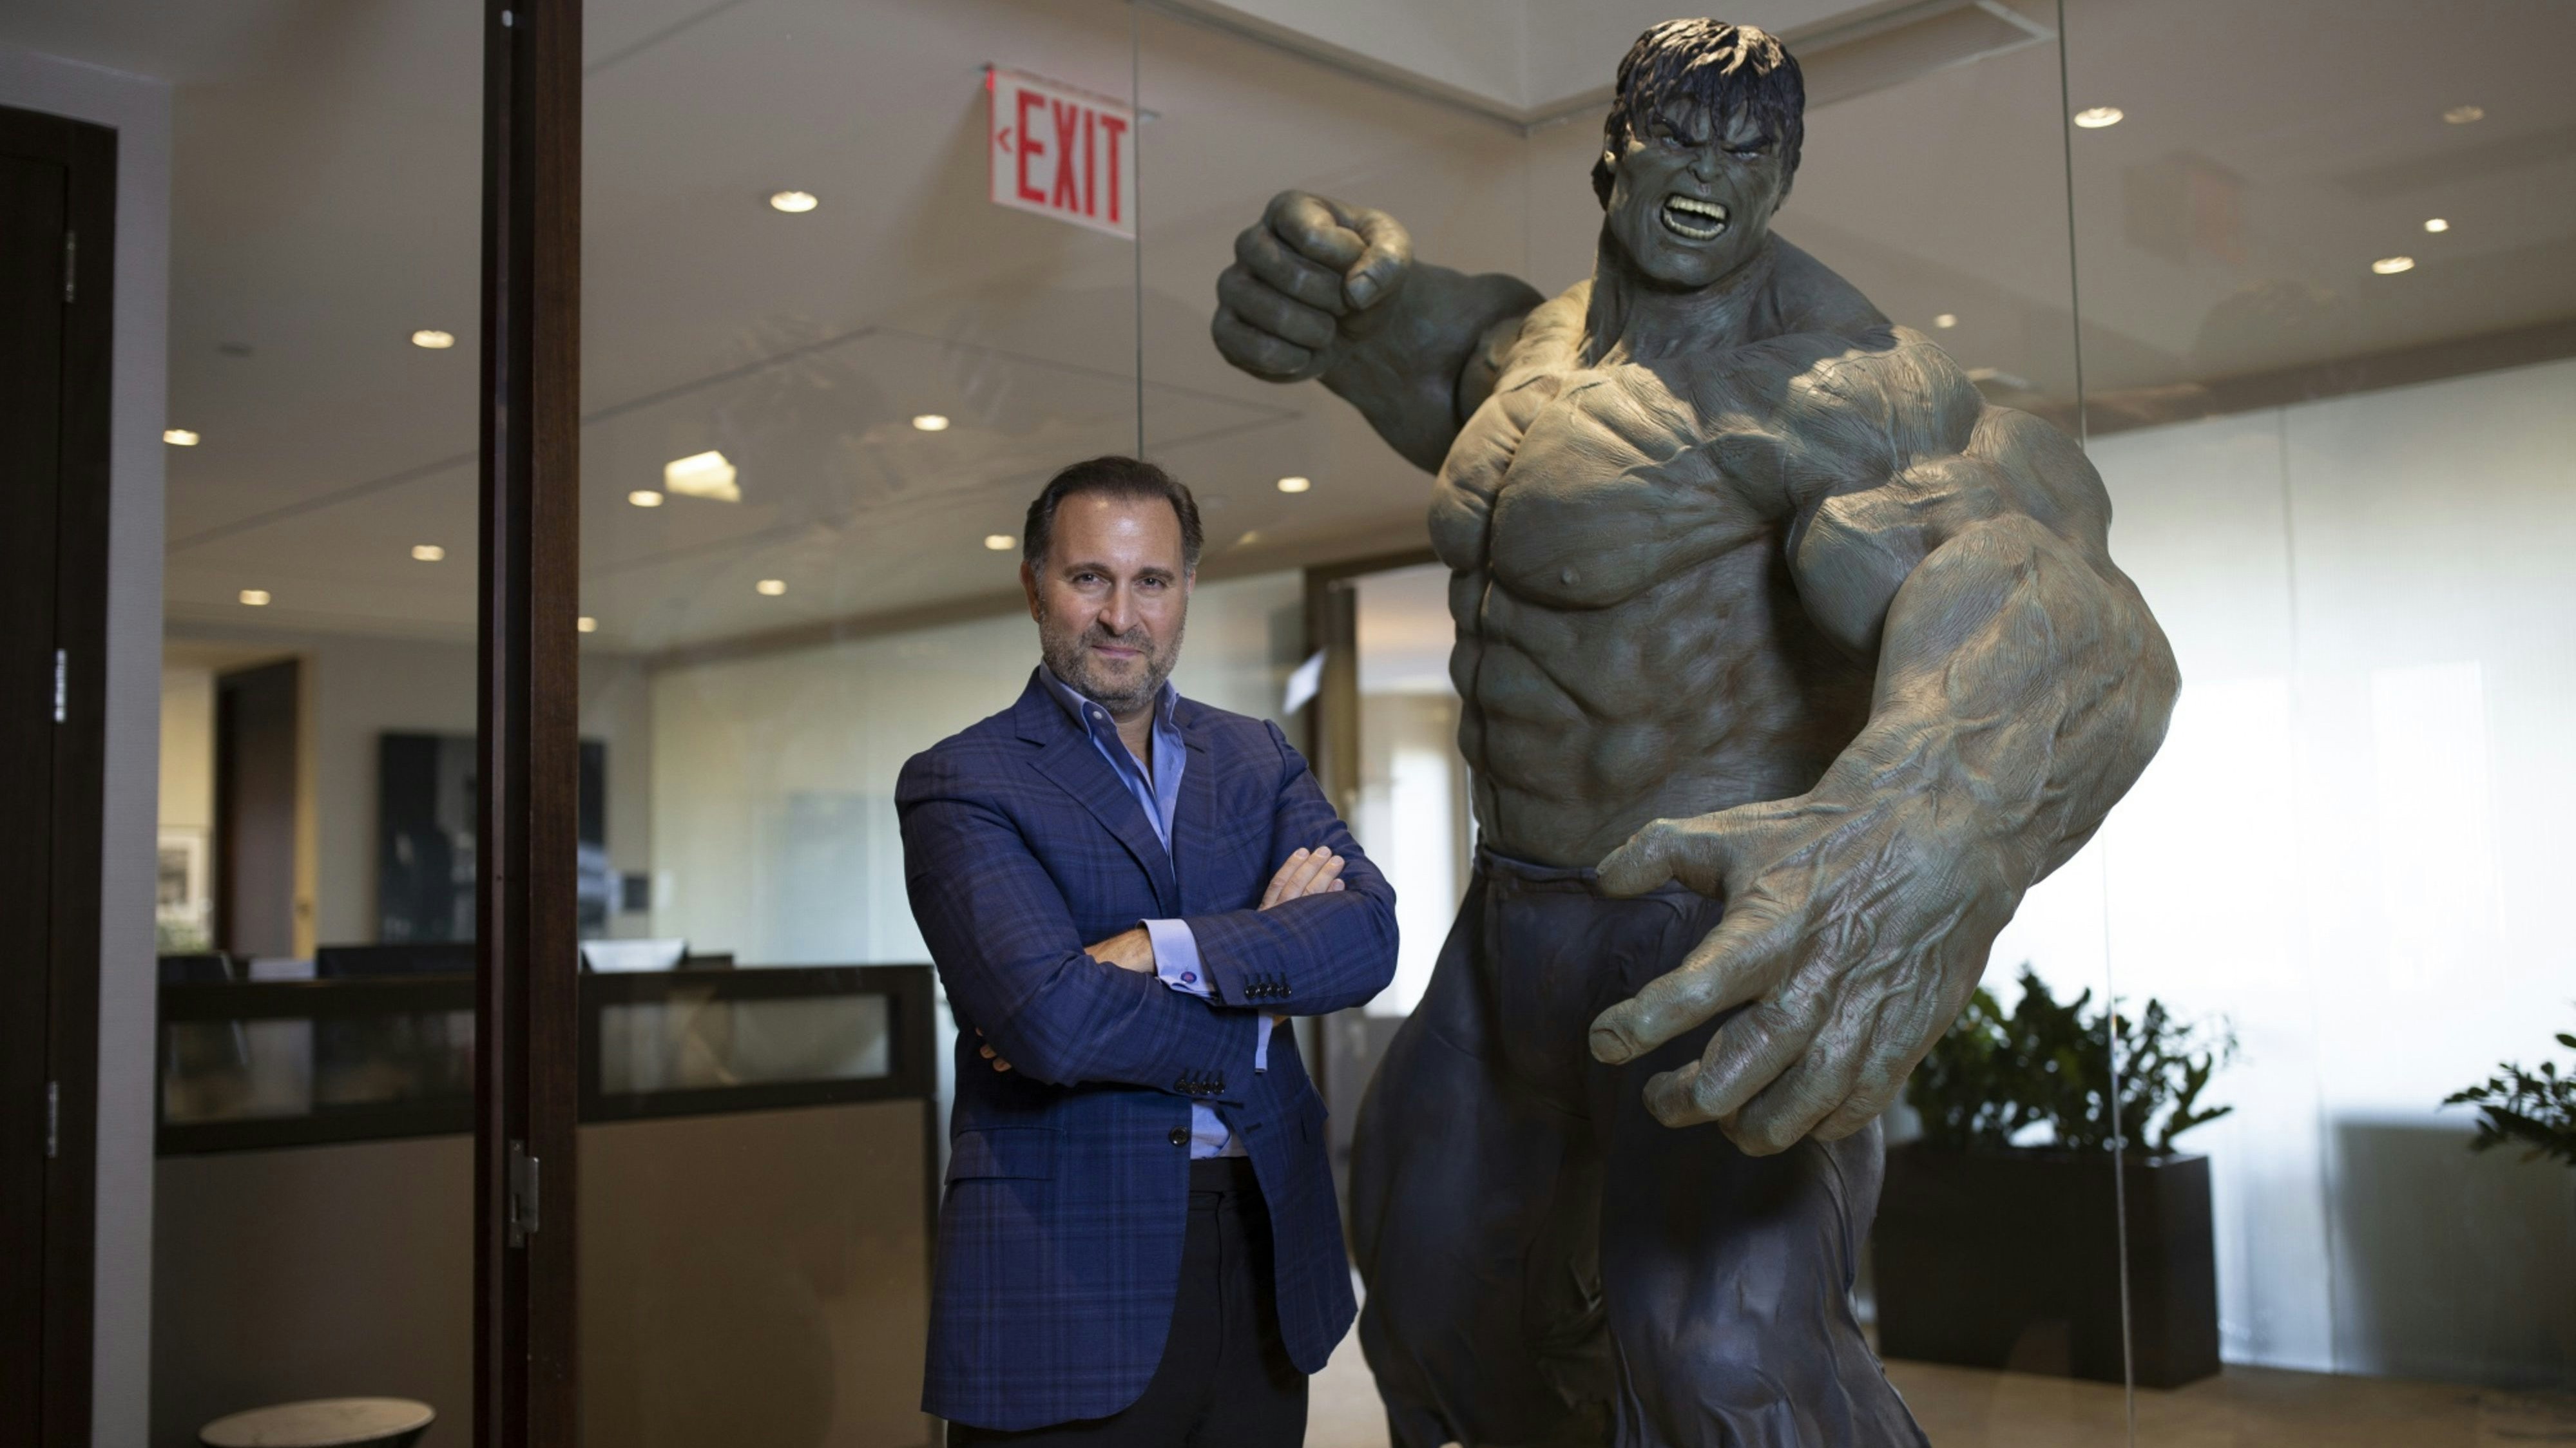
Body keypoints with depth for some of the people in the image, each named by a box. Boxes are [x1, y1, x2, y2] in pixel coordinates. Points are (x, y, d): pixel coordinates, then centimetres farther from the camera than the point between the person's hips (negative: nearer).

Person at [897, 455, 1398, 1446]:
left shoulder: (1257, 760, 11)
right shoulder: (958, 785, -4)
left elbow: (1369, 935, -6)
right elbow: (1049, 1017, -18)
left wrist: (1154, 951, -17)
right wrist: (1263, 990, -7)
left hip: (1266, 1258, 4)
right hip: (1067, 1271, -4)